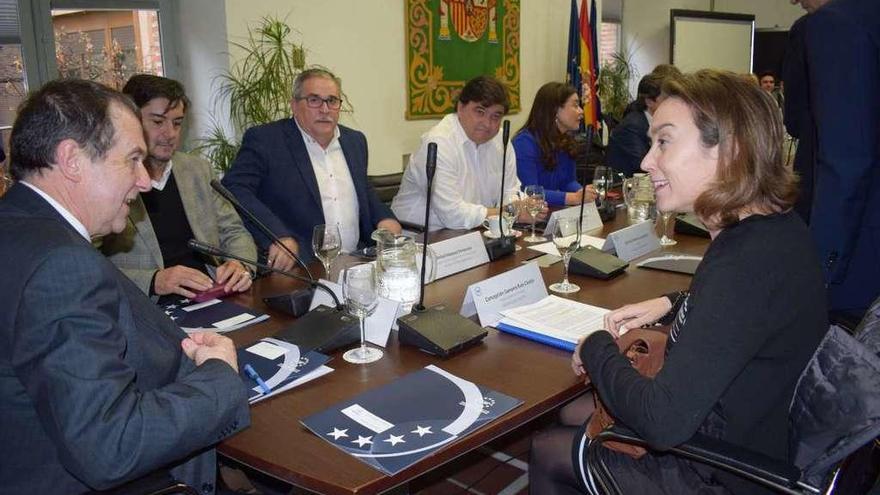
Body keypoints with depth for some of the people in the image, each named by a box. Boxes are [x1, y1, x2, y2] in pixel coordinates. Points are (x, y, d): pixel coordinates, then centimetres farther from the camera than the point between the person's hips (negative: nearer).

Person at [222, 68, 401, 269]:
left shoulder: (355, 141, 19)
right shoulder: (264, 140, 0)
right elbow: (233, 189, -12)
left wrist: (384, 219, 9)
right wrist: (278, 236, -25)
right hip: (295, 268, -5)